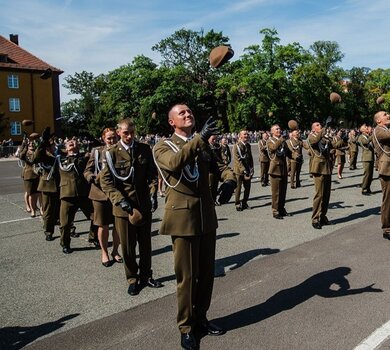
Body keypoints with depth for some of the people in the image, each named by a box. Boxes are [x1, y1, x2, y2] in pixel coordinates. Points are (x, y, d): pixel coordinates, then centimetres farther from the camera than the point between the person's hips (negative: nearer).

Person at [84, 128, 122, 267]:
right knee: (103, 225, 8)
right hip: (101, 193, -1)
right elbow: (87, 171, 4)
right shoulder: (97, 152, 1)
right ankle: (104, 253, 26)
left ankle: (115, 251, 30)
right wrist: (93, 177, -17)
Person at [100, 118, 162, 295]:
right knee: (127, 246, 8)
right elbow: (105, 181, -9)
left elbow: (152, 174, 5)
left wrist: (153, 194, -9)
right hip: (123, 206, -2)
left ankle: (145, 276, 32)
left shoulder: (145, 149, 3)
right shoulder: (112, 153, -6)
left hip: (144, 204, 3)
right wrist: (120, 200, -19)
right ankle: (132, 279, 26)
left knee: (145, 244, 15)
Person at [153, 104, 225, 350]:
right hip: (183, 218, -5)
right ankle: (186, 327, 22)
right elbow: (174, 162, -25)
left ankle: (200, 319, 33)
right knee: (186, 276, 3)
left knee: (206, 273, 14)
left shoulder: (202, 144, 14)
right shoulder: (164, 146, -3)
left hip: (207, 216, 5)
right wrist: (200, 138, -32)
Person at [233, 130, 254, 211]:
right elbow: (238, 160, -15)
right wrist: (244, 170, -19)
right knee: (238, 188, 1)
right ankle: (237, 204, 13)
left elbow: (250, 158, 14)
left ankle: (244, 203, 20)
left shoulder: (248, 145, 11)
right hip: (239, 170, -5)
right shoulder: (237, 146, -9)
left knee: (247, 188, 6)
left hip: (247, 170, 6)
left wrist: (251, 170, 4)